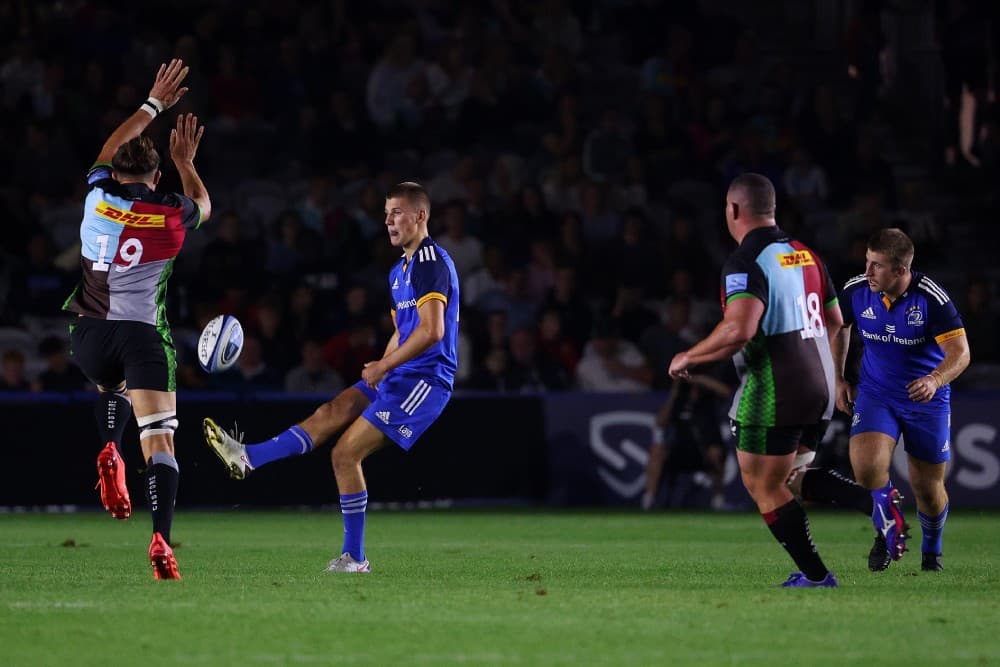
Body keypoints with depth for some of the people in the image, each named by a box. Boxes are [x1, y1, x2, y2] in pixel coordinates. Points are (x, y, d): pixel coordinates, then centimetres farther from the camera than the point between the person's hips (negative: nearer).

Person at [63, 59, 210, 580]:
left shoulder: (98, 198, 5)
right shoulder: (171, 215, 2)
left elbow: (110, 149, 26)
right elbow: (203, 204, 28)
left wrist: (154, 104, 34)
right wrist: (186, 162, 40)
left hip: (89, 332, 3)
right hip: (142, 332, -2)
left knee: (112, 389, 34)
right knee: (159, 440, -6)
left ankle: (109, 453, 1)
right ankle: (161, 541, -25)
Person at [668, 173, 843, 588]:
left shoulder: (745, 263, -15)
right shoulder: (805, 254, 10)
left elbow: (738, 330, -29)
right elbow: (835, 322, 18)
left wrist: (687, 358, -14)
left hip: (773, 394, -8)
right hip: (819, 387, 8)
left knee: (763, 486, 3)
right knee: (787, 476, 21)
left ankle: (815, 575, 1)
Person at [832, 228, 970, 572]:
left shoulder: (932, 298, -22)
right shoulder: (855, 291, -11)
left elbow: (960, 352, -22)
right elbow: (839, 327, 12)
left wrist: (935, 380, -41)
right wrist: (839, 379, 10)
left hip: (926, 399, -2)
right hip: (875, 393, 2)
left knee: (928, 488, 4)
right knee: (867, 467, -23)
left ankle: (931, 552, 36)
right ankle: (890, 525, 8)